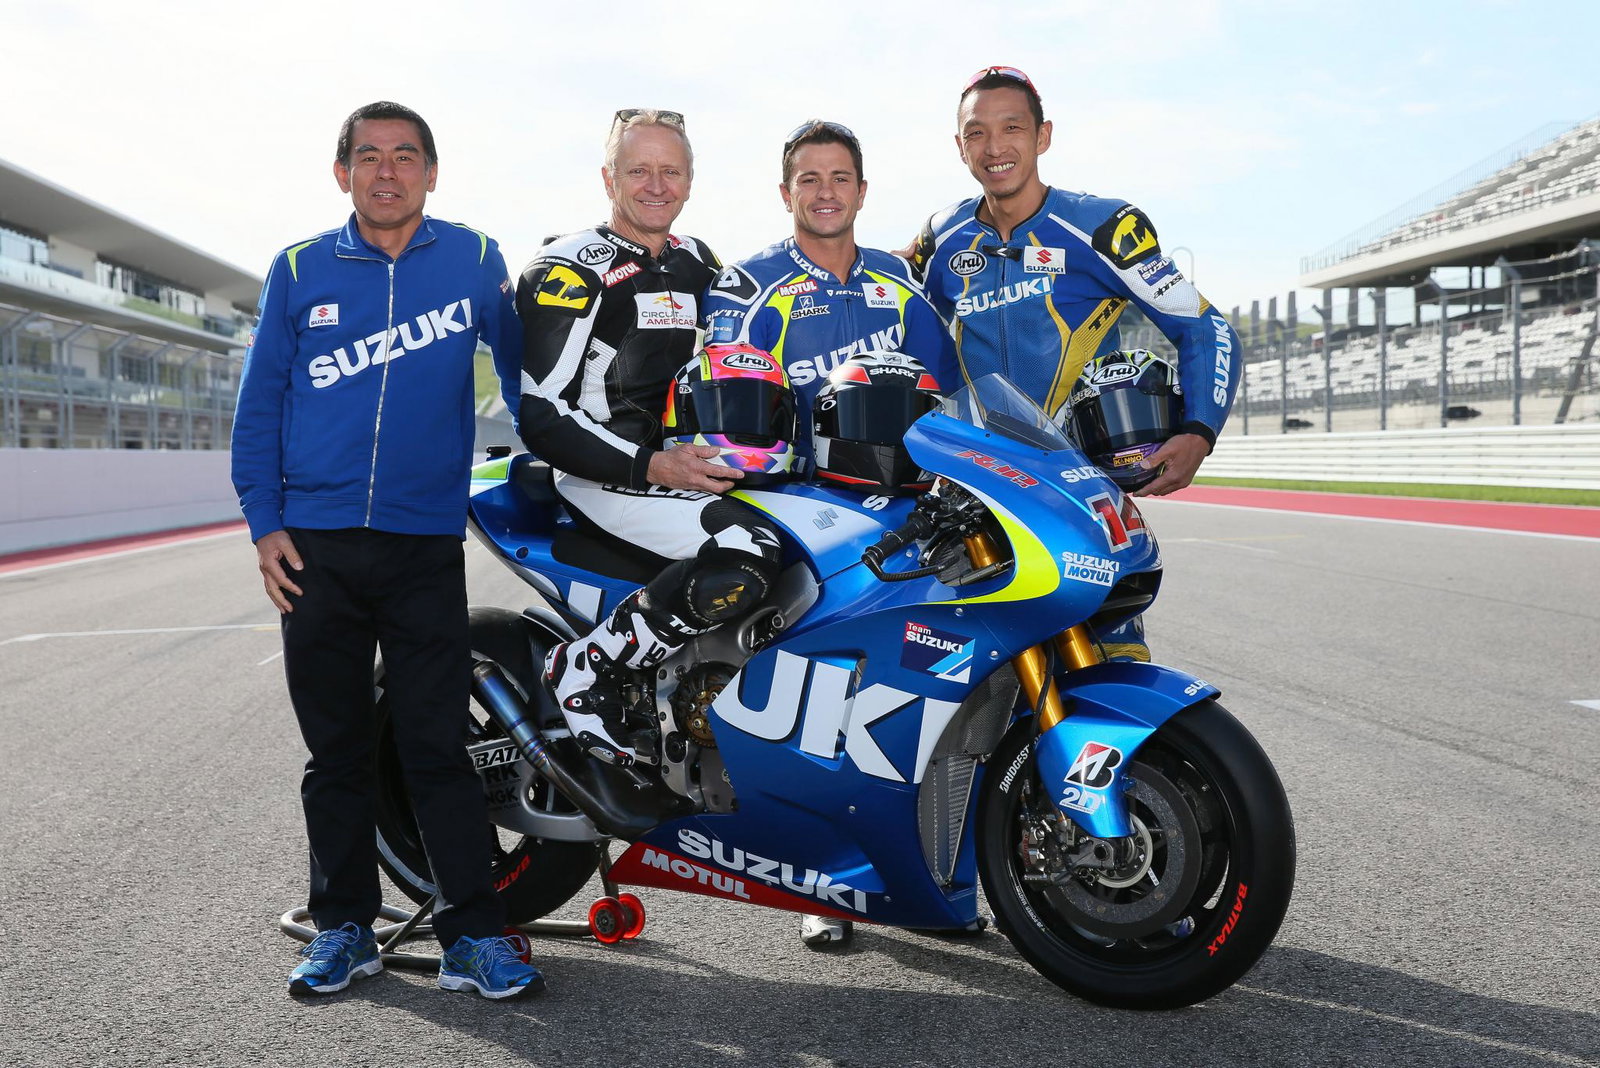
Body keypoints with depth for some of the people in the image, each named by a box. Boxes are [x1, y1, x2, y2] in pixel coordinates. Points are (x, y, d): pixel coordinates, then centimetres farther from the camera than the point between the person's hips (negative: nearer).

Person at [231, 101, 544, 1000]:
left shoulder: (474, 259, 5)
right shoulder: (300, 270, 8)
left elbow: (521, 361, 14)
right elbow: (260, 402, 9)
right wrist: (264, 523, 1)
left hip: (427, 545, -2)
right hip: (317, 546, 2)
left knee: (440, 747, -3)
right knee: (336, 749, 9)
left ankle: (475, 934, 5)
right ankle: (345, 925, 21)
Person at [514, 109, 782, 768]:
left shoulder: (697, 264, 17)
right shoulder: (571, 269, -6)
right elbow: (539, 412, -13)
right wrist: (650, 467, -21)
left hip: (688, 462, 8)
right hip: (599, 475, -8)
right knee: (748, 554, -31)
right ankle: (585, 669, -13)